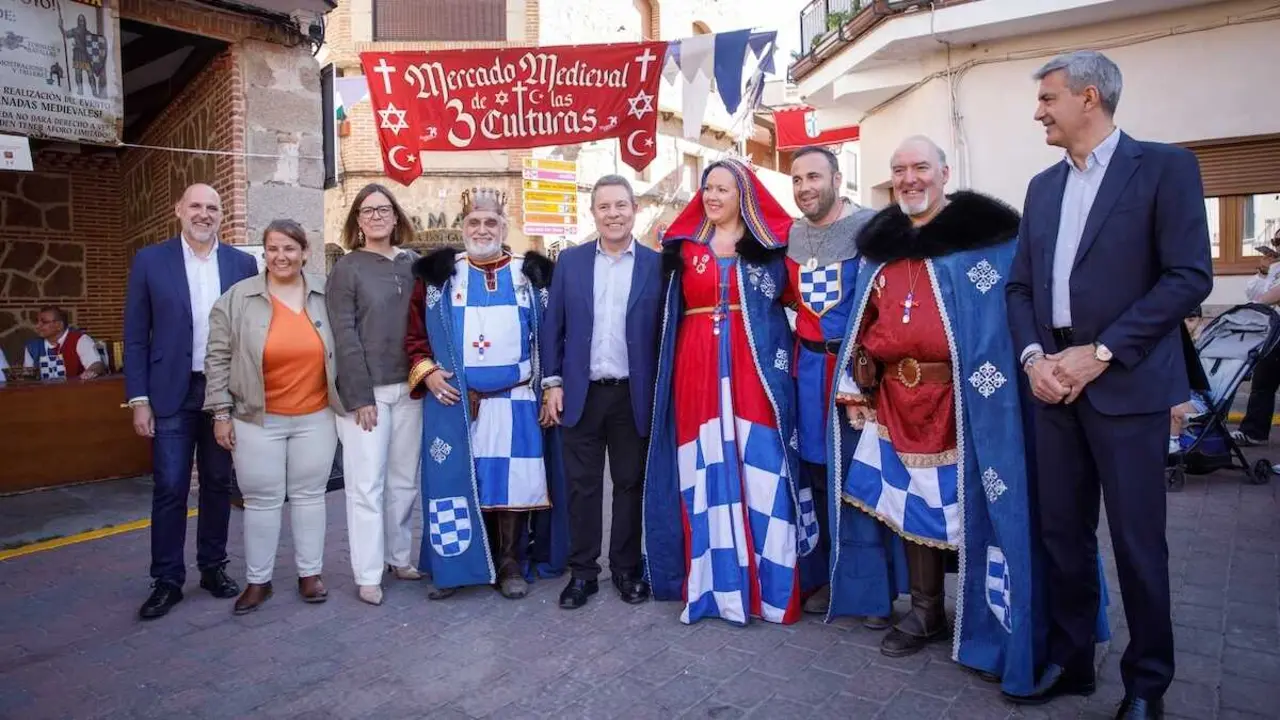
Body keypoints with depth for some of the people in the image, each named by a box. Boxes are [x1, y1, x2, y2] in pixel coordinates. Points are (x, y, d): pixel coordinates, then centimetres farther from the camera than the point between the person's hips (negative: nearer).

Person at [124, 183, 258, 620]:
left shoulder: (243, 264, 3)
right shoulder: (150, 261, 1)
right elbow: (136, 335, 0)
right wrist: (139, 398, -4)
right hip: (172, 393, -1)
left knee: (218, 484, 11)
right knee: (170, 488, 2)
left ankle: (213, 567, 25)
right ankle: (168, 580, 15)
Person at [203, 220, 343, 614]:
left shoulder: (326, 294, 0)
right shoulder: (238, 298, -4)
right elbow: (218, 358, -1)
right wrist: (221, 412, -3)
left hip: (316, 418, 1)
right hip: (258, 421, -1)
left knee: (309, 495, 10)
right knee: (261, 500, 8)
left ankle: (310, 574, 22)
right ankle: (257, 580, 22)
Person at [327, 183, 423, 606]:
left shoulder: (414, 263, 9)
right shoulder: (347, 269, -1)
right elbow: (345, 337, -7)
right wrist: (360, 396, -12)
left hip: (409, 388, 4)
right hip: (366, 391, -4)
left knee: (404, 479, 10)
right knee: (367, 484, 0)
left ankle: (398, 557, 25)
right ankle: (368, 575, 10)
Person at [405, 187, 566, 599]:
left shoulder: (532, 275, 9)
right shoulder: (437, 275, 10)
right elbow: (414, 333, 9)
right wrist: (425, 370, -5)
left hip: (515, 401, 0)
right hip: (452, 401, 0)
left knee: (512, 478, 2)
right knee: (455, 479, 4)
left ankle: (509, 563, 18)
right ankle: (455, 565, 18)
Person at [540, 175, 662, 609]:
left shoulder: (657, 264, 1)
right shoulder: (570, 261, 6)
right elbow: (553, 325, 6)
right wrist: (552, 382, 0)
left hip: (634, 396, -1)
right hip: (581, 393, 1)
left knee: (630, 483, 10)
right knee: (582, 485, 8)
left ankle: (627, 568, 25)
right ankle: (582, 571, 21)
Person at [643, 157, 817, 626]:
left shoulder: (770, 245, 7)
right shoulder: (683, 245, 12)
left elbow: (791, 300, 2)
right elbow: (669, 311, 14)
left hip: (753, 371, -1)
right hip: (698, 371, 2)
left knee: (760, 472, -2)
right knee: (705, 474, 3)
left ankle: (768, 586, 11)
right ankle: (714, 584, 15)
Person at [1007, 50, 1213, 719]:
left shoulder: (1164, 166, -2)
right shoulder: (1043, 185, 14)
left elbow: (1189, 277, -10)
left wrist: (1100, 353, -16)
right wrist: (1033, 356, -5)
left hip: (1126, 383, -5)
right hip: (1054, 381, 5)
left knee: (1137, 542, 5)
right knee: (1062, 532, 11)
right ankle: (1068, 660, 26)